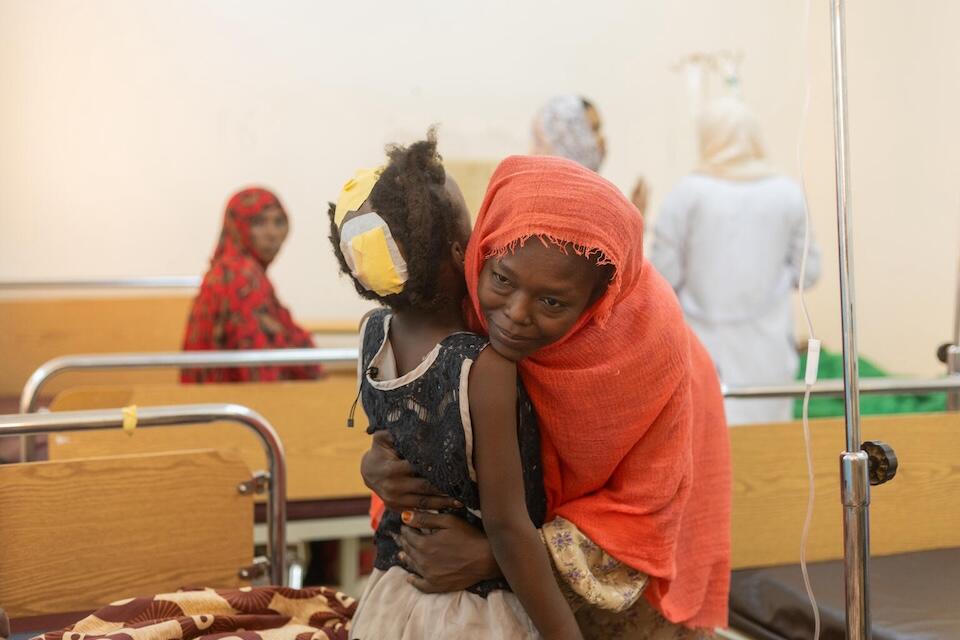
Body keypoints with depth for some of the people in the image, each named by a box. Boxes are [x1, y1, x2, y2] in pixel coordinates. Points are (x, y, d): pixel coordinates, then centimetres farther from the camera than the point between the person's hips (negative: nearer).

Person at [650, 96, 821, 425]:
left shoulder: (687, 193, -8)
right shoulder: (788, 193, 0)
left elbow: (663, 275, -8)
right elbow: (807, 272, 4)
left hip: (705, 348, -2)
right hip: (768, 348, 3)